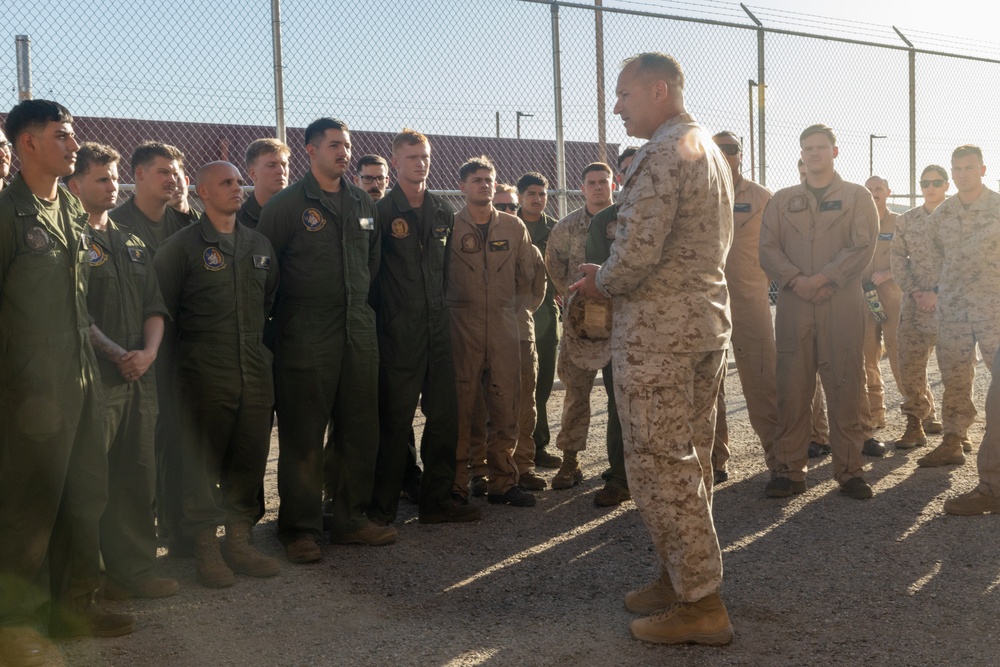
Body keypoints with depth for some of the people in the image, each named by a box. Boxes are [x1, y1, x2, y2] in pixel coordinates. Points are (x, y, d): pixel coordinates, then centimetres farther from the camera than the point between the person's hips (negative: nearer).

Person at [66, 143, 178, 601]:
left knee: (138, 476, 9)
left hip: (139, 377, 7)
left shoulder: (132, 244, 19)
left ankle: (135, 569, 19)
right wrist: (118, 355, -12)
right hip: (92, 379, -7)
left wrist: (149, 351, -1)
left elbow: (154, 305, 16)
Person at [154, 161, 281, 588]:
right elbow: (162, 309, -2)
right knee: (202, 465, 1)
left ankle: (239, 543, 22)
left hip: (255, 375, 5)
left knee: (248, 462, 9)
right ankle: (205, 549, 13)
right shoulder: (181, 246, -2)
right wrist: (187, 350, -1)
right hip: (204, 377, -5)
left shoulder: (259, 245, 14)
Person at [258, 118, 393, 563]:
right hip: (306, 337, -6)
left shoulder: (364, 205, 13)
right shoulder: (286, 204, -4)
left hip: (359, 331, 6)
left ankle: (351, 519, 22)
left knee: (360, 431, 10)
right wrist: (289, 312, -2)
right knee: (303, 437, 0)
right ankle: (300, 530, 11)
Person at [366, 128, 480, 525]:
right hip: (398, 336, -5)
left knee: (445, 416, 8)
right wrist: (380, 320, -6)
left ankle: (436, 500, 19)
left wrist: (442, 308, 15)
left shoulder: (444, 212, 13)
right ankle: (382, 509, 9)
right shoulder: (382, 212, -4)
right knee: (395, 422, -1)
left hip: (438, 330, 6)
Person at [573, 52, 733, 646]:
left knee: (659, 464, -3)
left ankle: (701, 604, 2)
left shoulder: (662, 153, -15)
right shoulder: (712, 152, 16)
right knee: (691, 461, 15)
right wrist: (613, 281, 14)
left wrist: (601, 281, -2)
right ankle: (684, 576, 26)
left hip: (657, 328, -10)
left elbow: (637, 252, -23)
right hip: (710, 316, 10)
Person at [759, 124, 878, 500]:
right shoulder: (782, 200, 16)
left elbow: (862, 247, -3)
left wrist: (823, 279, -13)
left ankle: (849, 470, 7)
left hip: (842, 306, -1)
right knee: (791, 389, 0)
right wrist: (797, 281, -11)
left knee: (845, 389, 0)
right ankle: (789, 469, 6)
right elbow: (768, 249, 5)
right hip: (793, 306, 2)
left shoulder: (857, 197, 10)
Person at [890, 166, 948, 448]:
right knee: (909, 364, -2)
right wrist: (914, 291, -5)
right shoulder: (907, 220, 9)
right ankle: (922, 420, 11)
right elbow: (897, 258, 8)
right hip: (915, 303, 2)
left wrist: (937, 294, -13)